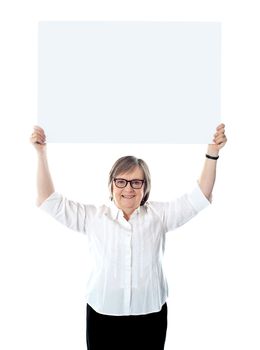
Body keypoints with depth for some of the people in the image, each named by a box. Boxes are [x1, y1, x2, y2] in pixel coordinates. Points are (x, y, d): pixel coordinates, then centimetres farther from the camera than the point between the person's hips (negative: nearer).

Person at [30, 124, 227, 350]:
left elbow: (200, 196, 0)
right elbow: (49, 201, -1)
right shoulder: (92, 216, 1)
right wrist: (42, 153, -7)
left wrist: (212, 153, -9)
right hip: (103, 316, 0)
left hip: (150, 317, 1)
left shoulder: (159, 214, 2)